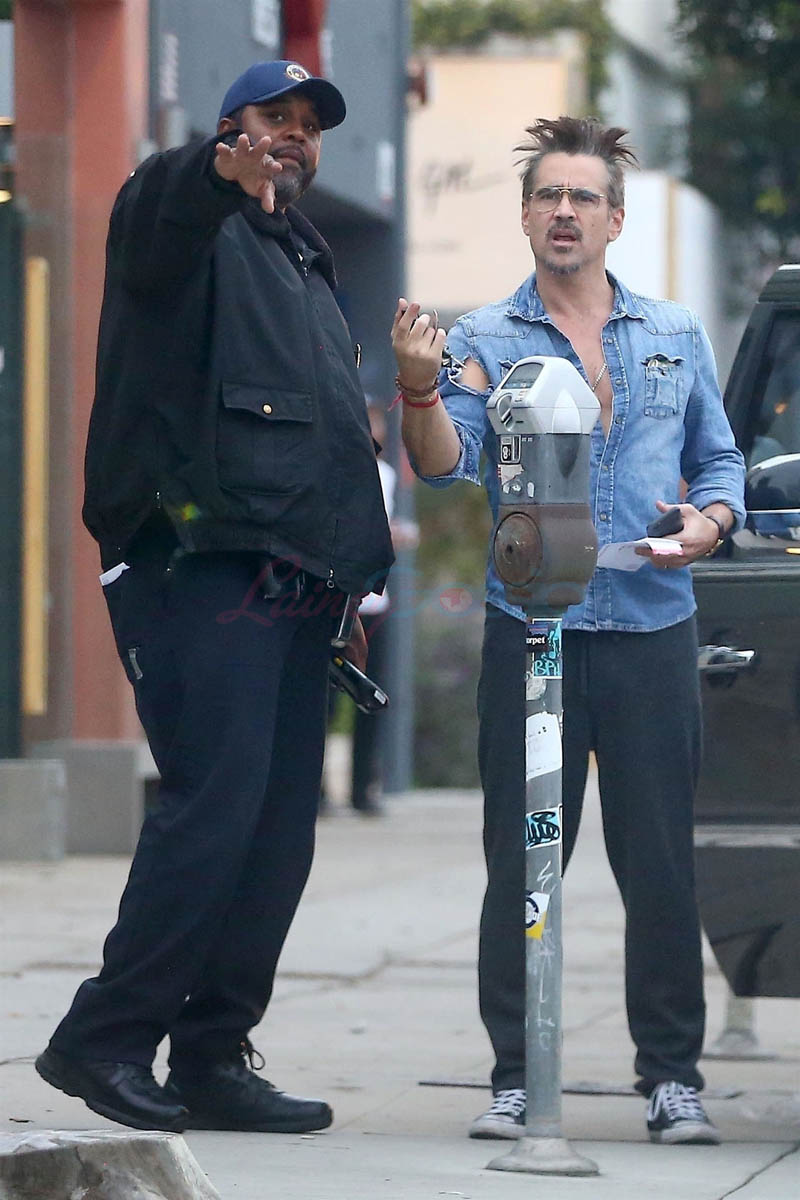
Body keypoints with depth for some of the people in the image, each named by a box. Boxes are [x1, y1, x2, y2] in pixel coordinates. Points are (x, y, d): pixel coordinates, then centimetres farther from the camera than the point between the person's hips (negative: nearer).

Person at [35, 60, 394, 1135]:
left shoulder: (307, 270, 29)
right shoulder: (192, 227, 4)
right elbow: (157, 211, -22)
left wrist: (353, 578, 22)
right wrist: (222, 168, -45)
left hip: (292, 582, 8)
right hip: (200, 566, -8)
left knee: (279, 830, 3)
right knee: (216, 803, -18)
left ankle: (212, 1058, 6)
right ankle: (104, 1039, -12)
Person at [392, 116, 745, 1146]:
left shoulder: (676, 337, 14)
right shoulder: (485, 341, 6)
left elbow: (720, 461, 17)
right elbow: (447, 463, -8)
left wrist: (709, 522, -4)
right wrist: (419, 386, -27)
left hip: (652, 633, 1)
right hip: (531, 633, -1)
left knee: (661, 864, 1)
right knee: (520, 865, 0)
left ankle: (672, 1075, 8)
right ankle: (515, 1075, 6)